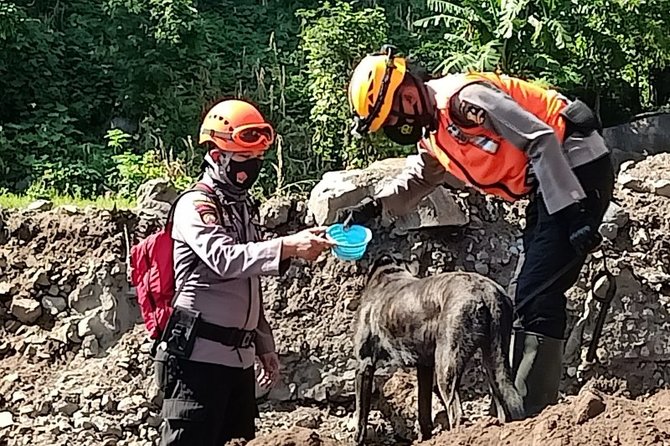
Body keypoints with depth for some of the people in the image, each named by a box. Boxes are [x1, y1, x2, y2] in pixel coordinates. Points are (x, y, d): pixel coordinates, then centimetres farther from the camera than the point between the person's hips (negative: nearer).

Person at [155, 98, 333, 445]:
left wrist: (264, 345, 22)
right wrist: (288, 246, -37)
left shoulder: (243, 208, 19)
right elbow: (226, 258, -27)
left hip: (239, 357, 9)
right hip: (198, 355, -9)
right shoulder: (195, 206, -8)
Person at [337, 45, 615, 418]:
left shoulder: (462, 98, -19)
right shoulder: (433, 132, 12)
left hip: (577, 168, -11)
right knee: (526, 297, 12)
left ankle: (531, 413, -14)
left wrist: (572, 212, -26)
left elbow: (542, 140, -23)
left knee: (536, 298, -14)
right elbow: (416, 181, 28)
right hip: (549, 188, 11)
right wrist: (374, 206, 8)